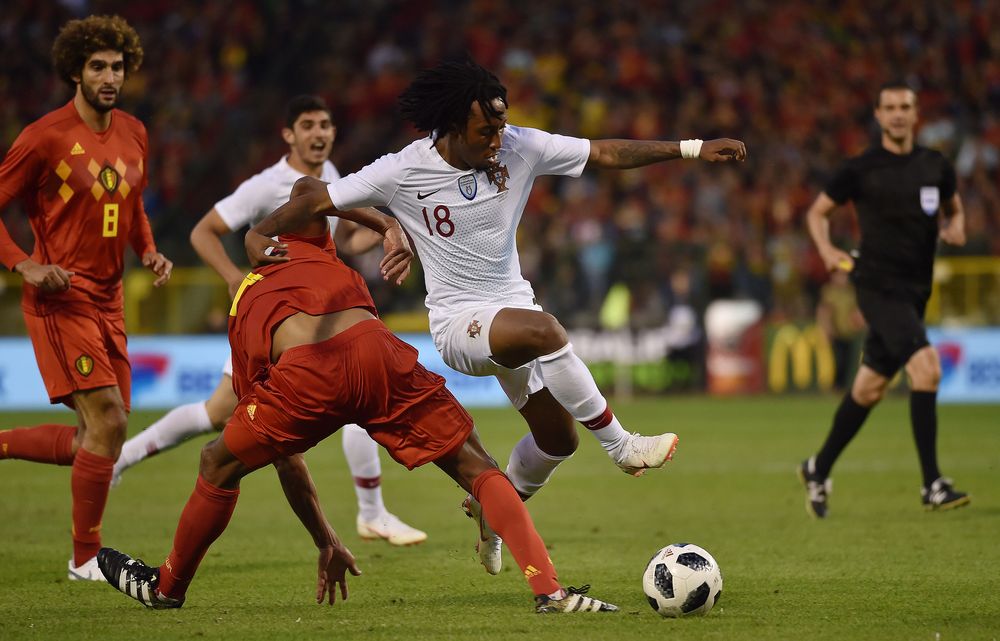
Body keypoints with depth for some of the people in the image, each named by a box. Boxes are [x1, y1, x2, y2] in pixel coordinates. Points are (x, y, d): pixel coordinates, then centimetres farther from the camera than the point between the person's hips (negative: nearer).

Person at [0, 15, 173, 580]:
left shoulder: (134, 134, 9)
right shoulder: (47, 137, -11)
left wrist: (149, 251, 6)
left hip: (108, 300, 8)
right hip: (62, 298, -8)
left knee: (98, 437, 7)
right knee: (108, 422, -15)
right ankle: (86, 558, -3)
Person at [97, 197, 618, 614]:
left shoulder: (242, 332, 37)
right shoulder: (297, 246, 39)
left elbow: (286, 458, 37)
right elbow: (306, 187, 16)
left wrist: (326, 542, 42)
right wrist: (391, 228, 13)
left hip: (308, 373, 0)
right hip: (374, 349, 0)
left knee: (220, 462, 28)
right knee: (475, 467, 14)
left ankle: (168, 587, 43)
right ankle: (548, 589, 0)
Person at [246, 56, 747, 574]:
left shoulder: (520, 147, -8)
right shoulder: (402, 173, -16)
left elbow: (605, 154, -2)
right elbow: (319, 197, -9)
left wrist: (692, 148, -5)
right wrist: (261, 234, -23)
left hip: (514, 306, 6)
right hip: (459, 319, -6)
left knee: (557, 439, 7)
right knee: (543, 331, -36)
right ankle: (620, 445, -24)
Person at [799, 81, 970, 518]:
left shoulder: (935, 167, 7)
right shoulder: (861, 170, -4)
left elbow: (952, 208, 25)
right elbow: (817, 212, 9)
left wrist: (955, 228, 2)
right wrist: (826, 250, -9)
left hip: (915, 290, 6)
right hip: (877, 284, -6)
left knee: (869, 388, 13)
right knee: (927, 367, -23)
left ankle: (819, 470, 32)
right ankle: (932, 485, -21)